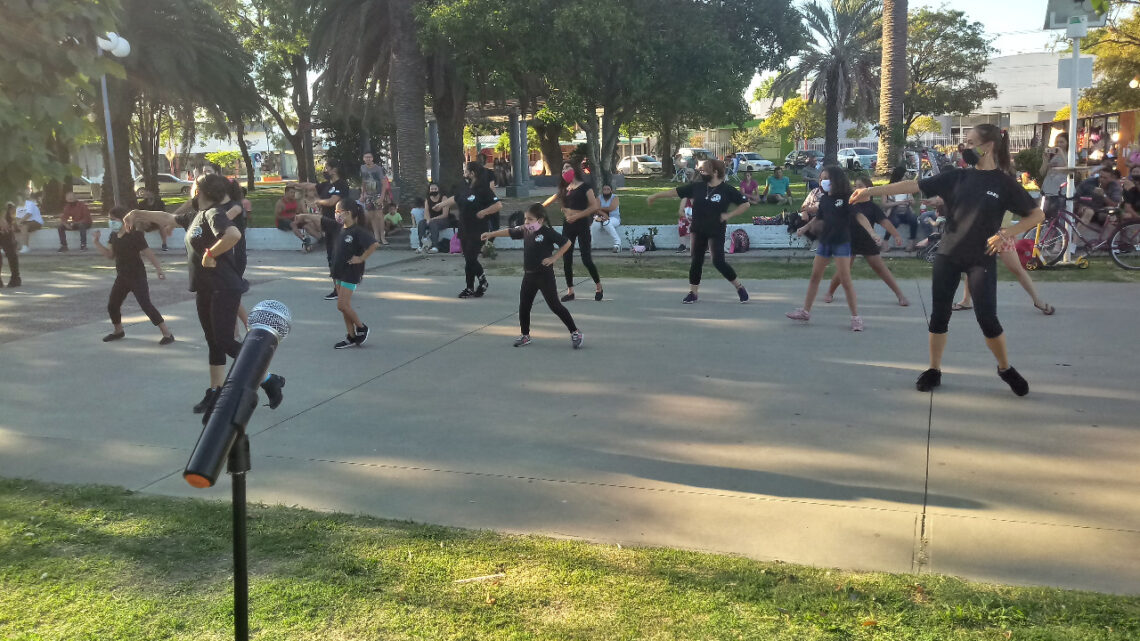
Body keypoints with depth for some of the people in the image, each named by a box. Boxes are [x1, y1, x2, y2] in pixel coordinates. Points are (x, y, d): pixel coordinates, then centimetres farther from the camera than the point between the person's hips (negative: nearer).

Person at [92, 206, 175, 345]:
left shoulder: (134, 235, -16)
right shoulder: (114, 236, 6)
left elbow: (148, 253, -17)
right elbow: (110, 255, 15)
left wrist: (159, 269, -22)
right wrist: (97, 242, 7)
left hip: (137, 276, -8)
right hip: (122, 276, 8)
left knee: (146, 305, -15)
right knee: (112, 305, 12)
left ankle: (167, 334, -11)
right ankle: (118, 331, 37)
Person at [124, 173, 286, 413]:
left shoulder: (214, 214, -15)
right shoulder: (195, 216, 13)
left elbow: (234, 234, -36)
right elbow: (168, 218, 32)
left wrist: (211, 254, -24)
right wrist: (138, 213, 37)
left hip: (224, 290, -9)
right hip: (204, 290, 9)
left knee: (226, 342, -11)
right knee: (214, 342, 12)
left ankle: (268, 380, -2)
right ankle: (215, 393, 18)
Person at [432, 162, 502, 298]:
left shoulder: (484, 190, -13)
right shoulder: (465, 190, 12)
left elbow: (499, 205, -21)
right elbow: (455, 199, 31)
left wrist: (483, 212, -21)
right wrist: (441, 204, 42)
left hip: (477, 232, -8)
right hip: (464, 231, 8)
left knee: (470, 261, -6)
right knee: (470, 260, 9)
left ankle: (470, 289, 8)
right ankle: (483, 281, 20)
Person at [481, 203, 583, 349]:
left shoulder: (547, 232, -15)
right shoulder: (524, 230, 4)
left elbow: (567, 243, -12)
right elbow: (509, 232, 16)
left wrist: (554, 258, -14)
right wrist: (491, 234, 13)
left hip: (544, 275, -7)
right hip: (529, 275, 7)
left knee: (555, 305, -5)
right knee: (524, 306, 10)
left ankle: (575, 332, 4)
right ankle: (525, 335, 26)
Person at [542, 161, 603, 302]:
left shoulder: (585, 186, -7)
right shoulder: (565, 187, 11)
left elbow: (595, 206, -15)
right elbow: (552, 199, 26)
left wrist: (576, 216, -18)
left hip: (582, 225, -6)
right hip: (567, 226, 6)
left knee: (586, 258, -7)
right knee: (567, 259, 3)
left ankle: (598, 286, 14)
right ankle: (570, 291, 12)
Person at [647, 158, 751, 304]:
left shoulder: (727, 190, -8)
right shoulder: (697, 187, 1)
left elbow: (745, 204, -3)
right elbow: (675, 192, 5)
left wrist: (729, 215, -12)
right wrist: (655, 195, 6)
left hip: (716, 232, -4)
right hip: (698, 230, 4)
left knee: (718, 261, -12)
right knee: (696, 261, 7)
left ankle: (739, 287, 6)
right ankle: (692, 293, 19)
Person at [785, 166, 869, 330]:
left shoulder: (846, 198, -12)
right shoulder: (824, 199, 6)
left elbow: (859, 216, -19)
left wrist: (872, 232, -31)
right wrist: (805, 228, 11)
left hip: (841, 242, -6)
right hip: (824, 241, 6)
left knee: (845, 279, -7)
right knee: (815, 276, 13)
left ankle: (856, 317, 2)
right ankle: (805, 311, 25)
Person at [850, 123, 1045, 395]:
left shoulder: (1004, 183, -4)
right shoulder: (957, 177, 5)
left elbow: (1037, 215, 0)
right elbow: (913, 185, -1)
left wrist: (1006, 233, -15)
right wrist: (872, 191, -7)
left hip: (981, 259, -3)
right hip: (947, 255, 3)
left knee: (987, 318, -5)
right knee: (939, 314, 3)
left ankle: (1006, 369, 17)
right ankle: (934, 370, 16)